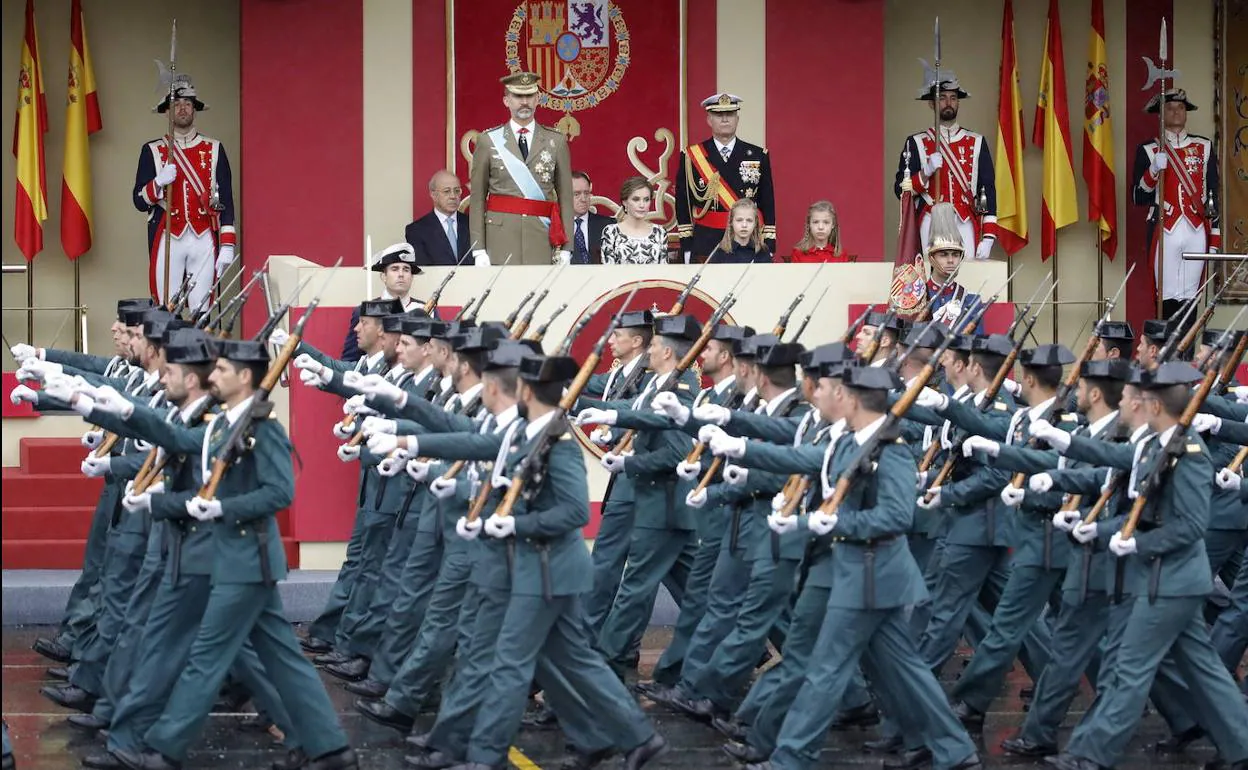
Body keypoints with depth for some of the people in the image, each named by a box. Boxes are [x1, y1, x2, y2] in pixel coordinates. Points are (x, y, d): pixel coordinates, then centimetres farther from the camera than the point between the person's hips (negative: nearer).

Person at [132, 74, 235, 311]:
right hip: (168, 240, 0)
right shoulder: (152, 151, 7)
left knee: (201, 312, -2)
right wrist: (160, 182, -16)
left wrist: (227, 246, -1)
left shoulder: (214, 149, 9)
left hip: (204, 240, 1)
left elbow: (226, 200, 7)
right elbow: (140, 201, 4)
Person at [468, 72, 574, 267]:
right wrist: (479, 250, -2)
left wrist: (566, 250, 1)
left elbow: (566, 198, 8)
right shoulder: (487, 141, 7)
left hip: (542, 236, 1)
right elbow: (477, 199, 6)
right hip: (500, 236, -1)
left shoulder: (556, 141, 10)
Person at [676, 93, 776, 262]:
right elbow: (683, 205, 6)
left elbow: (768, 203, 8)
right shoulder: (691, 157, 4)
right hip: (705, 243, -1)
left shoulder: (758, 156, 7)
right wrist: (687, 248, 1)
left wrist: (768, 248, 3)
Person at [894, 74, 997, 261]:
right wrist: (926, 173, -13)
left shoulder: (976, 143, 12)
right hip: (931, 227, -1)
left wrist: (988, 236, -1)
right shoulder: (916, 143, 8)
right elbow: (901, 190, 5)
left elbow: (988, 189, 9)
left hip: (966, 226, 1)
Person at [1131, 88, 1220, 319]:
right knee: (1168, 298, -3)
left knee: (1189, 297, 4)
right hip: (1165, 233, -2)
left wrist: (1215, 240, 6)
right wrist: (1154, 170, -17)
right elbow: (1138, 198, 1)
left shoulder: (1204, 147, 10)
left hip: (1197, 231, 2)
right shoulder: (1148, 151, 5)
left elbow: (1213, 194, 10)